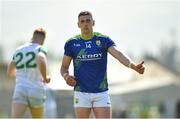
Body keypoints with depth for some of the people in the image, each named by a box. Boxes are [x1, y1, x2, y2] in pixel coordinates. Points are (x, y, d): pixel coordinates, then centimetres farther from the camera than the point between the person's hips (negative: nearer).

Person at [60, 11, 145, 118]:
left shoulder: (104, 40, -1)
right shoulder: (71, 43, 3)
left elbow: (118, 54, -17)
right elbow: (64, 66, 12)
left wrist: (133, 66, -36)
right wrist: (66, 76, -12)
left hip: (102, 93, 0)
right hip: (81, 93, 1)